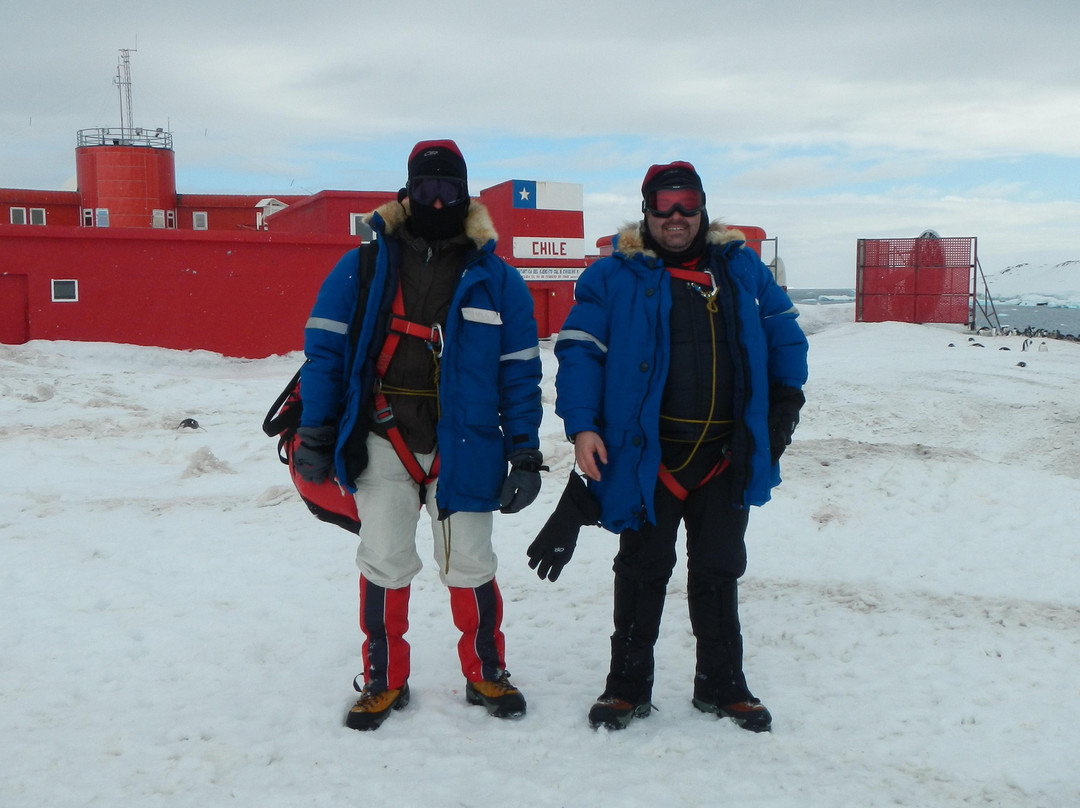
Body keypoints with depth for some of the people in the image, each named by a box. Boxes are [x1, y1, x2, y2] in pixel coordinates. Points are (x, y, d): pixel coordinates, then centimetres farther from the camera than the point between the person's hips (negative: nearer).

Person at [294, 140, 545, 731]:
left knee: (469, 566, 6)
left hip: (464, 448, 0)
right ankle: (384, 681, 21)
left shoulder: (495, 278, 5)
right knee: (383, 564, 3)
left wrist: (525, 454, 1)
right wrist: (315, 435, -2)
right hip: (382, 441, 0)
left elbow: (519, 371, 6)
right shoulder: (362, 268, 3)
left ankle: (486, 674, 26)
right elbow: (324, 350, 3)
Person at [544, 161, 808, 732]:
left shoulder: (741, 267, 9)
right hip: (646, 454, -3)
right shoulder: (615, 276, -2)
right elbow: (579, 349, -5)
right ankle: (628, 685, 20)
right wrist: (582, 425, -14)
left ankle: (721, 684, 26)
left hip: (726, 454, 3)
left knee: (718, 571, 12)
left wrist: (785, 402, 13)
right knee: (642, 569, 6)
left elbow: (783, 334, 19)